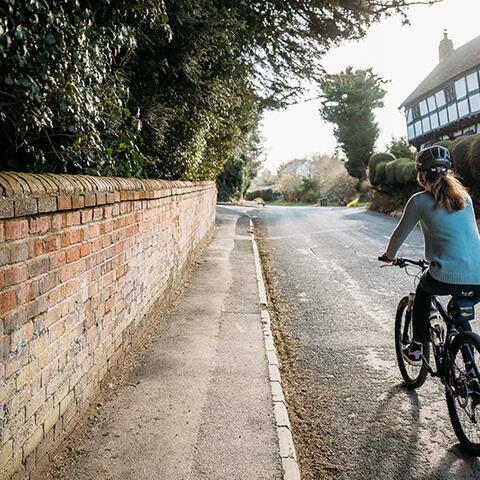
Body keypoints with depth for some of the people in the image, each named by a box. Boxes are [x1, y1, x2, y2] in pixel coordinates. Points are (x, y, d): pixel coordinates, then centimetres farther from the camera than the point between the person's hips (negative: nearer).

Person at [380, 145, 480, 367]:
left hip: (447, 277, -4)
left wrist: (389, 255, 31)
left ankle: (416, 349, 32)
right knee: (460, 317, 30)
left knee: (424, 290, 30)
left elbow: (400, 233, 12)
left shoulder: (419, 201, 1)